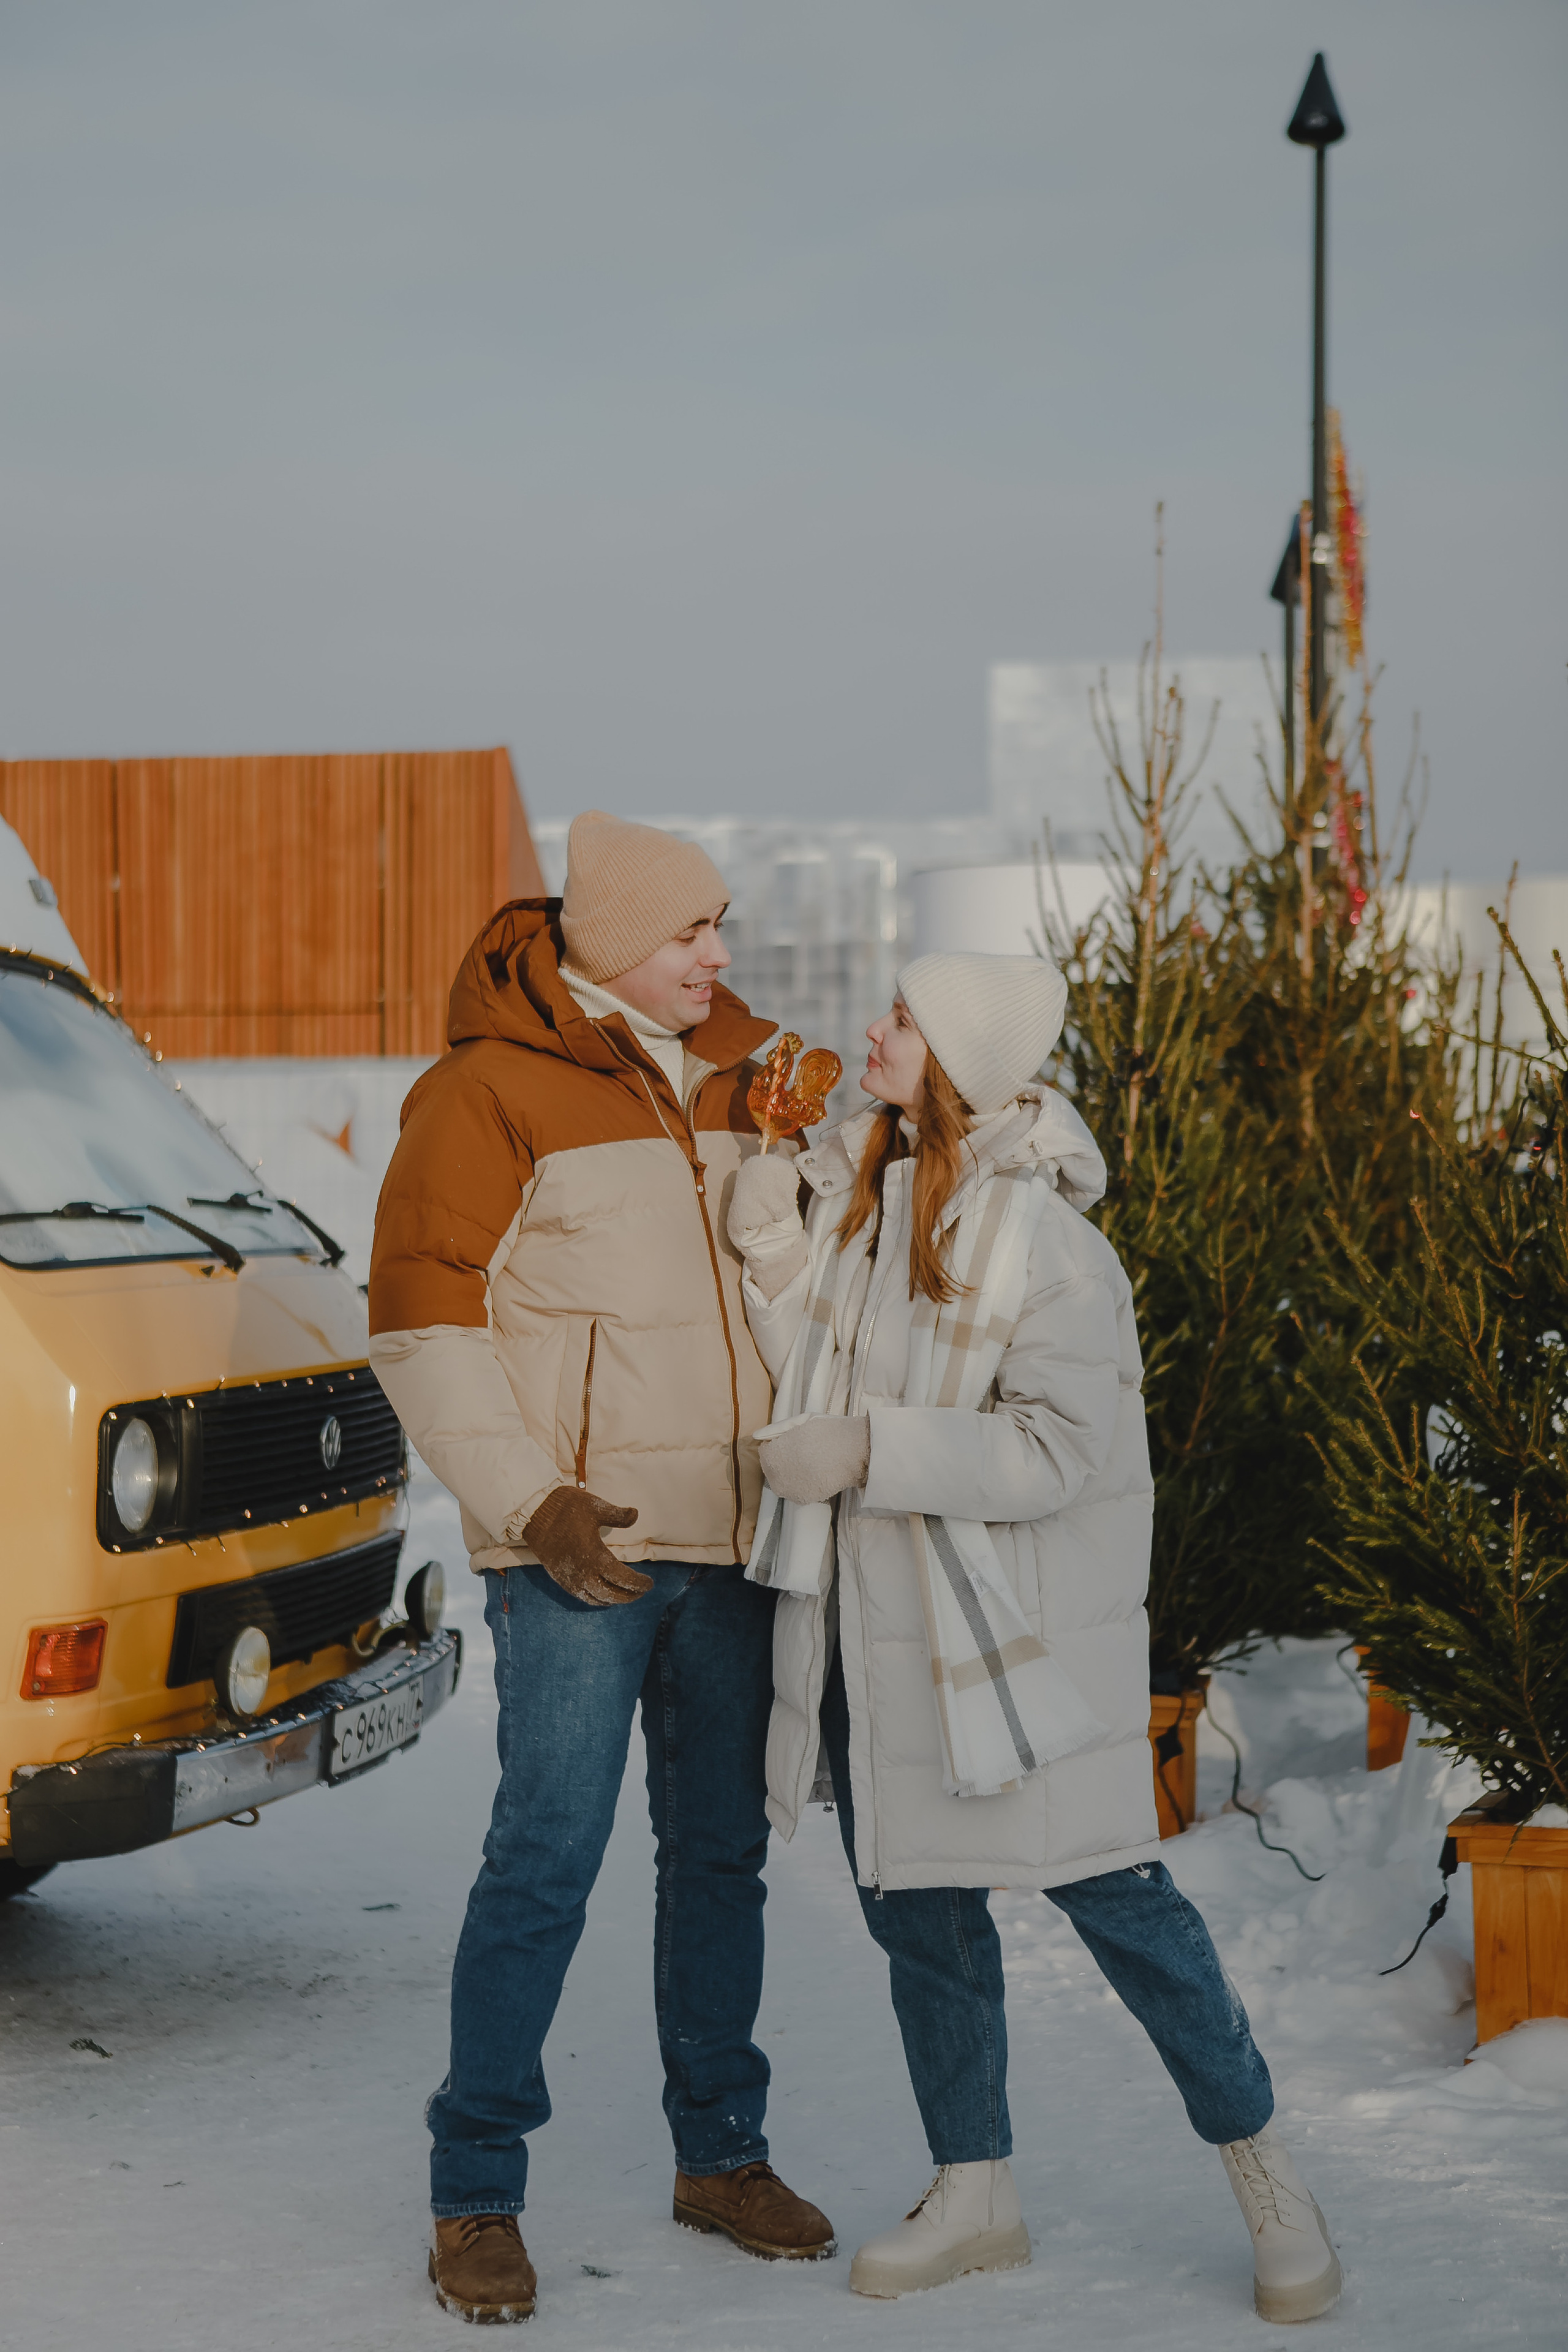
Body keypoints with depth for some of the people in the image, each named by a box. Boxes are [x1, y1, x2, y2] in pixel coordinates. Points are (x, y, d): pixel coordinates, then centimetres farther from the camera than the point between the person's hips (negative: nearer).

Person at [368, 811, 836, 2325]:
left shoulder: (736, 1072, 12)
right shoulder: (486, 1092, -7)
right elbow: (422, 1322, -9)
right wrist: (527, 1499, -16)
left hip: (732, 1532, 6)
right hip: (578, 1546, -6)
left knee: (721, 1849, 13)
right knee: (547, 1856, -7)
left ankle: (720, 2153, 25)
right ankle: (475, 2194, 3)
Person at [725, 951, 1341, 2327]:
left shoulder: (1039, 1233, -16)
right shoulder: (848, 1193, 6)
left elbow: (1062, 1448, -20)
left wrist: (875, 1452, -22)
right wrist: (771, 1251, -2)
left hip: (1019, 1623, -7)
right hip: (873, 1617, 7)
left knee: (1107, 1892, -2)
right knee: (915, 1907, 12)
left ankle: (1264, 2172, 16)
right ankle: (974, 2191, 27)